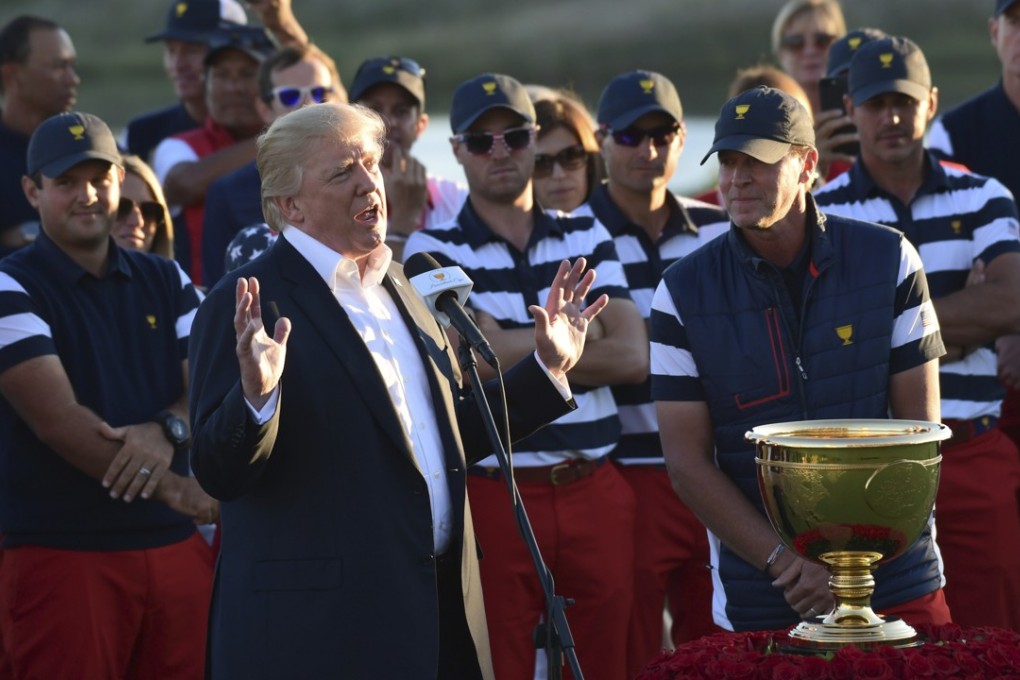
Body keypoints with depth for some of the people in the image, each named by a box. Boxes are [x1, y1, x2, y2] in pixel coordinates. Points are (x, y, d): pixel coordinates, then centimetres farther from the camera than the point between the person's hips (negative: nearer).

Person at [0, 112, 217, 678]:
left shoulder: (165, 282, 14)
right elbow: (58, 419, -14)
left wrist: (167, 430, -18)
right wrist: (170, 487, -18)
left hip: (175, 547, 5)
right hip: (62, 559, -4)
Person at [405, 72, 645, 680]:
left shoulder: (587, 237, 12)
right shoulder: (434, 249, 1)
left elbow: (633, 356, -1)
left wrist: (515, 349, -6)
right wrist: (580, 337, -2)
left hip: (595, 490, 3)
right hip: (494, 496, -3)